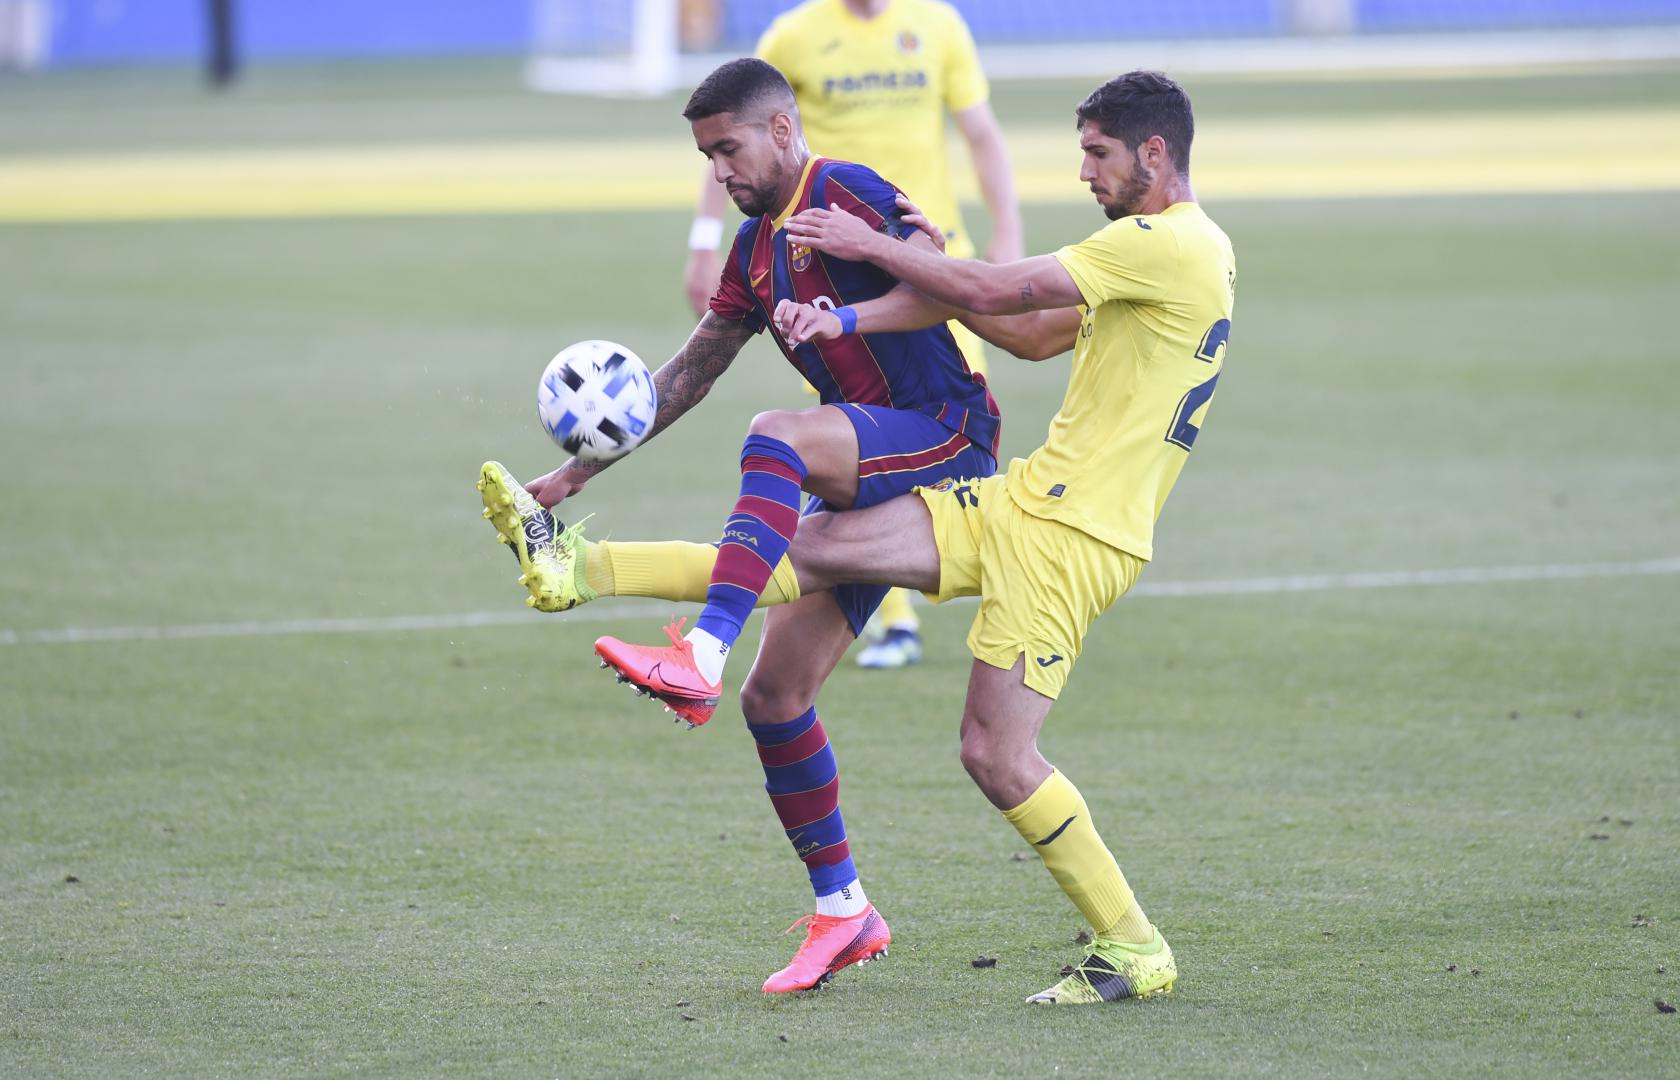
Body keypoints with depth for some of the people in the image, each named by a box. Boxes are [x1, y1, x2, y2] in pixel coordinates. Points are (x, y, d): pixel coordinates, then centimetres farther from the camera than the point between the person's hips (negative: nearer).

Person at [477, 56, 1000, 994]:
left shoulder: (846, 193, -8)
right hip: (868, 481, 9)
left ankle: (704, 656, -47)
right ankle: (843, 912, 12)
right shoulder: (757, 247, 17)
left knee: (777, 437, -36)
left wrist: (844, 317, -36)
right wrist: (583, 469, 19)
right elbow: (692, 371, 23)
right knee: (775, 695, 2)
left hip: (945, 434, -9)